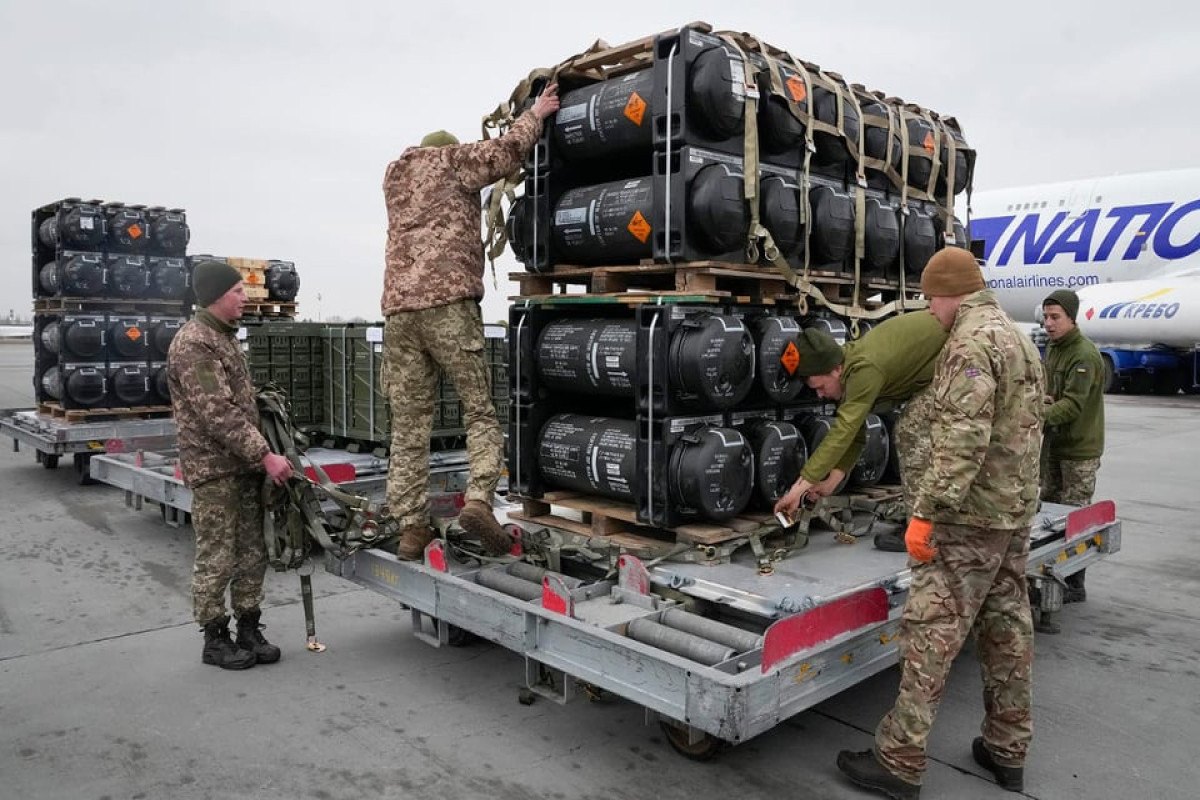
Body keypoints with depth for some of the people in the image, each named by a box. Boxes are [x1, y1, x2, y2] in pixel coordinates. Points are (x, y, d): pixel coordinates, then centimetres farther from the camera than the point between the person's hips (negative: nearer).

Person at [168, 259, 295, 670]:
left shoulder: (225, 336, 16)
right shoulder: (193, 344, -15)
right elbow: (218, 415, -21)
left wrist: (259, 456, 16)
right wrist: (266, 456, -21)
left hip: (244, 465, 9)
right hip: (214, 469, -9)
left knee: (252, 554, 11)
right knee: (217, 558, 1)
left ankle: (249, 630, 22)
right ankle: (215, 639, 14)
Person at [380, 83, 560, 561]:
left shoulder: (394, 177, 29)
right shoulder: (451, 160, 12)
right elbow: (506, 152, 2)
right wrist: (536, 113, 18)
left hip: (398, 308, 5)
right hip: (447, 302, -5)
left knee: (409, 425, 4)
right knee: (480, 410, 0)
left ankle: (410, 528, 3)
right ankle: (478, 500, -19)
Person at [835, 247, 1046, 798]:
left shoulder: (972, 341, -16)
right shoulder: (1020, 339, 16)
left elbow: (962, 439, -26)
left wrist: (925, 512, -26)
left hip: (971, 514, -10)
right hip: (1016, 509, 10)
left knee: (932, 632, -6)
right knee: (1007, 627, 14)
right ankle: (1007, 751, 25)